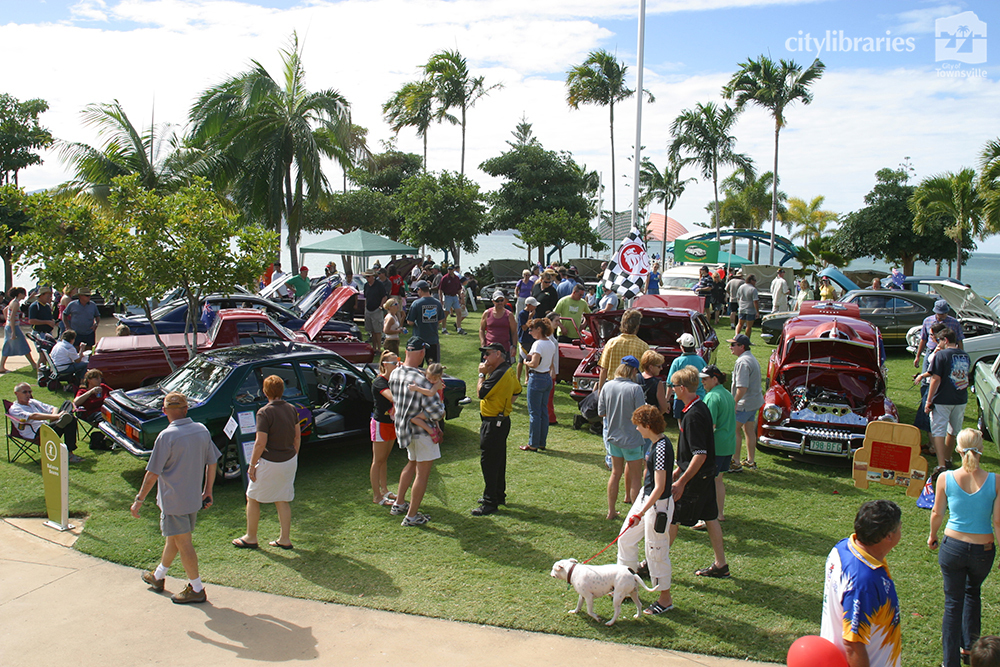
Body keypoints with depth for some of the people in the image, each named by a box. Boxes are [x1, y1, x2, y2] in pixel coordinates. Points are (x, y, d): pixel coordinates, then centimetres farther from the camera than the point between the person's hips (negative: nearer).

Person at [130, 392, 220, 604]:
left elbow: (153, 473, -16)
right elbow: (212, 463, 7)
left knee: (183, 543, 3)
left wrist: (139, 500, -7)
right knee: (173, 537, 23)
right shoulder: (202, 430, 0)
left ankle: (196, 589, 10)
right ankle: (158, 576, 42)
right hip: (194, 498, 7)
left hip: (174, 500, -7)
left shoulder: (166, 436, -19)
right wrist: (207, 491, 18)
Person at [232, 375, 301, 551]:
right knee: (283, 500, 15)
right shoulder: (292, 409, 3)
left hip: (269, 464, -6)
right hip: (289, 462, 6)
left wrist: (252, 465, -9)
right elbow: (297, 436, 11)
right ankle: (285, 539, 17)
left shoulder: (264, 413, -18)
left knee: (252, 498, 12)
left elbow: (260, 444, -19)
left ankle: (250, 538, 22)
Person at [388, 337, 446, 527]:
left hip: (403, 429, 8)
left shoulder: (394, 374, -5)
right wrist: (441, 404, -5)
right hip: (421, 430, -8)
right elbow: (436, 413, -27)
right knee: (423, 473, 6)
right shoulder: (421, 380, -27)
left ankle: (399, 504, 38)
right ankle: (412, 516, 14)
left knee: (412, 464, 28)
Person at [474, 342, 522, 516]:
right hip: (502, 420, 11)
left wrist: (482, 374, -11)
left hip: (493, 423, -11)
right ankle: (499, 496, 31)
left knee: (488, 462, -5)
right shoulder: (509, 370, 10)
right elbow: (517, 390, 24)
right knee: (498, 461, 19)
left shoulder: (500, 373, -23)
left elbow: (481, 392, -24)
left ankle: (490, 503, 1)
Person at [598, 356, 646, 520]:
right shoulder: (635, 388, -19)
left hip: (612, 437, 5)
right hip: (631, 438, -5)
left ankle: (611, 511, 26)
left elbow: (601, 412, 2)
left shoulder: (607, 386, -4)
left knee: (615, 473, 19)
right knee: (636, 476, 9)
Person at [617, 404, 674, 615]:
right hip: (645, 496, 10)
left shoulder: (661, 448, -26)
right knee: (626, 538, 18)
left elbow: (660, 488, -27)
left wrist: (640, 513, -28)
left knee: (656, 551, 3)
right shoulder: (655, 443, 3)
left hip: (658, 503, -10)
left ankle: (665, 599, 20)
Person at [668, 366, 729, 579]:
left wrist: (681, 482, -24)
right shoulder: (701, 407, 7)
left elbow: (700, 455, -27)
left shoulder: (693, 415, -24)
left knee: (671, 519, 2)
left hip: (695, 478, -10)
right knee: (710, 517, 15)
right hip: (707, 474, 10)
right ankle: (720, 565, 24)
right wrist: (679, 469, 22)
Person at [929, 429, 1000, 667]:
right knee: (973, 592, 30)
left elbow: (937, 514, -2)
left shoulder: (945, 478, -13)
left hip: (952, 547, -1)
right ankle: (969, 647, 38)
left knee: (953, 603, 13)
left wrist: (933, 535, 17)